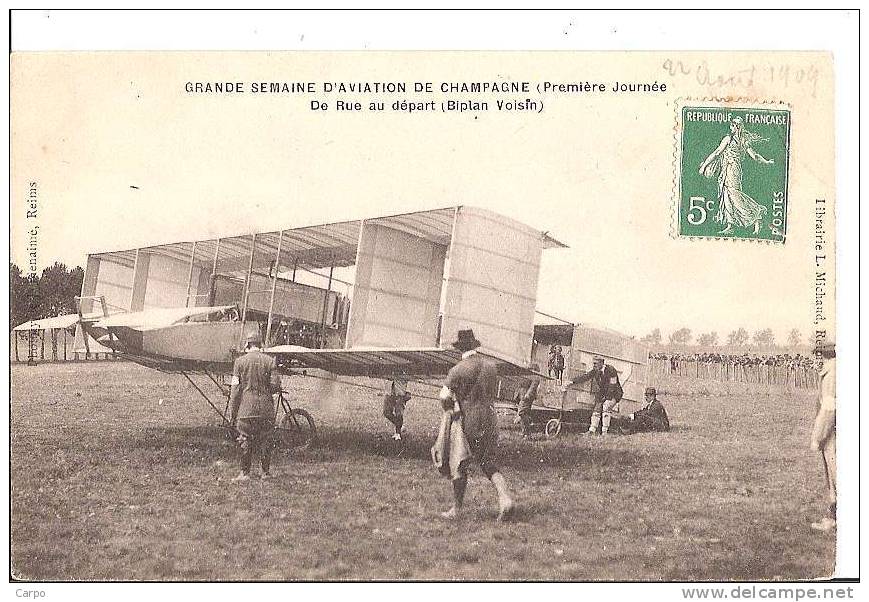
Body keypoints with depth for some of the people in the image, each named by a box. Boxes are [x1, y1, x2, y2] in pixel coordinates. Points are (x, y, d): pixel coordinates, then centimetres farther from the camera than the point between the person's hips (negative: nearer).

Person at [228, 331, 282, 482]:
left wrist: (232, 413, 2)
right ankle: (266, 472, 15)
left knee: (246, 441, 5)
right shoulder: (270, 361, 1)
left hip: (246, 408, -1)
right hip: (266, 408, 1)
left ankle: (245, 473, 6)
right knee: (265, 441, 9)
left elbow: (235, 389, -2)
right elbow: (276, 386, -3)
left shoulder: (240, 361, 0)